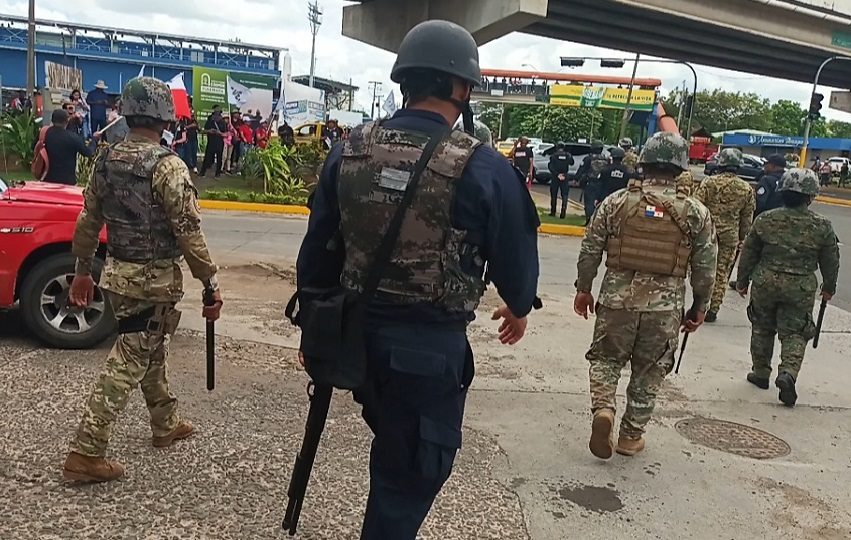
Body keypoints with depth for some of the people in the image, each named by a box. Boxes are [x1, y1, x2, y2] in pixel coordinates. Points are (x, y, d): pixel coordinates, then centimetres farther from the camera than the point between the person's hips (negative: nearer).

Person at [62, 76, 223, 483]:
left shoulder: (106, 161, 5)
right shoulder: (168, 167, -18)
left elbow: (87, 223, 11)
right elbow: (189, 234, -20)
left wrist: (82, 271, 21)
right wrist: (211, 285, -13)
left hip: (117, 273, 8)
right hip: (154, 279, -8)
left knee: (152, 352, 22)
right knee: (126, 364, -1)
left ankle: (166, 424, 38)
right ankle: (85, 454, 4)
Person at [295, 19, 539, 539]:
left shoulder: (350, 150, -2)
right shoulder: (482, 168, -16)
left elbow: (318, 247, 4)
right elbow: (514, 253, -5)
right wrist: (518, 307, 17)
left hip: (356, 332, 6)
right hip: (430, 345, -6)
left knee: (392, 447, 31)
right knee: (412, 473, 13)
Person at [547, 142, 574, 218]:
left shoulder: (553, 155, -5)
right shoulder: (568, 155, 0)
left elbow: (550, 166, -15)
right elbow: (572, 163, 15)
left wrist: (557, 174, -15)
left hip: (555, 177, -1)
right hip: (565, 177, 1)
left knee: (554, 195, 12)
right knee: (564, 195, 4)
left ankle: (553, 212, 15)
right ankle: (563, 212, -8)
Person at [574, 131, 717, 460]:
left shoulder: (616, 202, -2)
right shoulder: (696, 213, -2)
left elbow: (590, 251, 1)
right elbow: (705, 269, 1)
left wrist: (583, 289, 13)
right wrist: (699, 308, 13)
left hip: (617, 297, 0)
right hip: (665, 306, 0)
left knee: (606, 358, 17)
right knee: (649, 371, 14)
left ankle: (603, 407, -7)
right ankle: (631, 436, 22)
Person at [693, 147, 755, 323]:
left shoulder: (708, 183, -6)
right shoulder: (747, 189, 4)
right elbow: (747, 218, 9)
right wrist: (742, 239, 18)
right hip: (730, 236, 2)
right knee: (722, 273, 9)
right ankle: (712, 310, 11)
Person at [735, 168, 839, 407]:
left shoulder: (764, 220, -4)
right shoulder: (822, 226, -6)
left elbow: (749, 253, 2)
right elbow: (830, 261, 4)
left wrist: (742, 281, 13)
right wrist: (829, 287, 19)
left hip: (765, 283, 1)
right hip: (801, 289, -1)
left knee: (762, 329, 17)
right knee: (795, 334, 7)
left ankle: (761, 373, 26)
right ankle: (788, 374, -13)